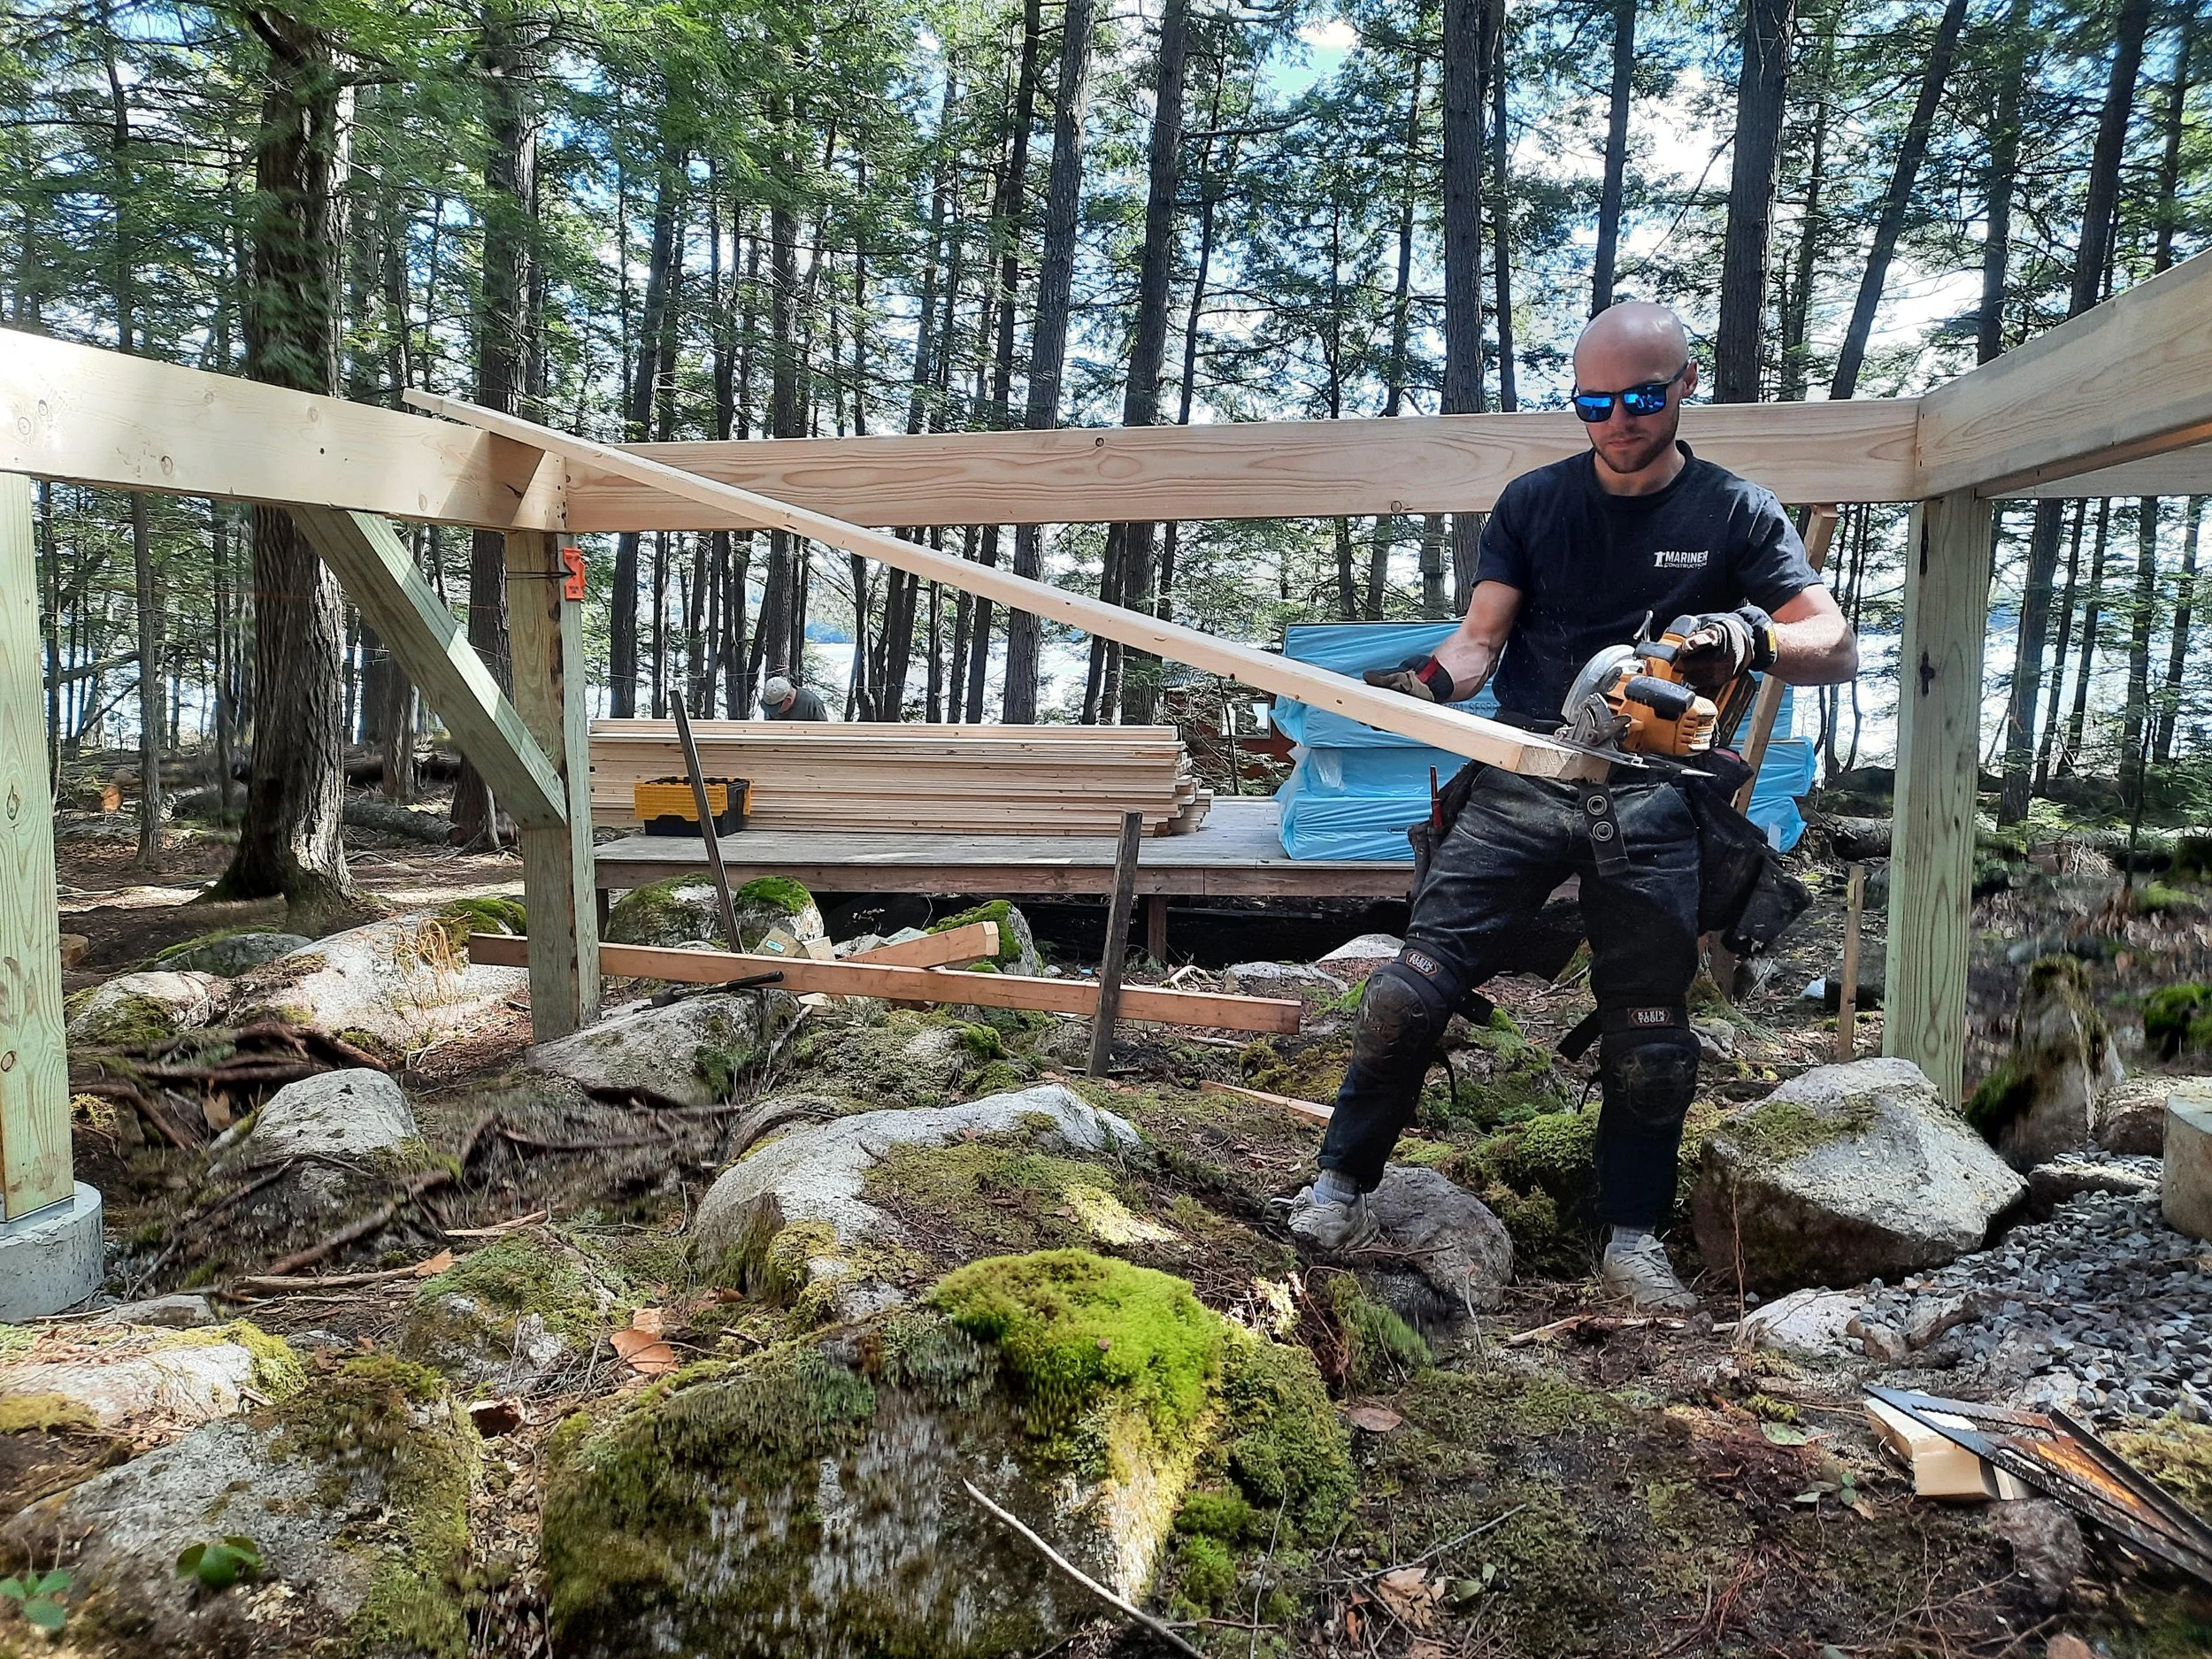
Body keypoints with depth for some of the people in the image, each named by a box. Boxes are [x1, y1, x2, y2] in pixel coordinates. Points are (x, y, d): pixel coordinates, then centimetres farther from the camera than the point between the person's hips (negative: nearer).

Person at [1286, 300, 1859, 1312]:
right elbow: (1482, 633, 2)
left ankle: (1634, 1237, 19)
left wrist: (1752, 639, -26)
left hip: (1651, 799, 0)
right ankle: (1341, 1187, 3)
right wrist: (1430, 681, -21)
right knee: (1418, 982, -10)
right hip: (1521, 780, 0)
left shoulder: (1736, 514, 5)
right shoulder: (1532, 502, 9)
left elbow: (1836, 645, -3)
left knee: (1649, 1027, 4)